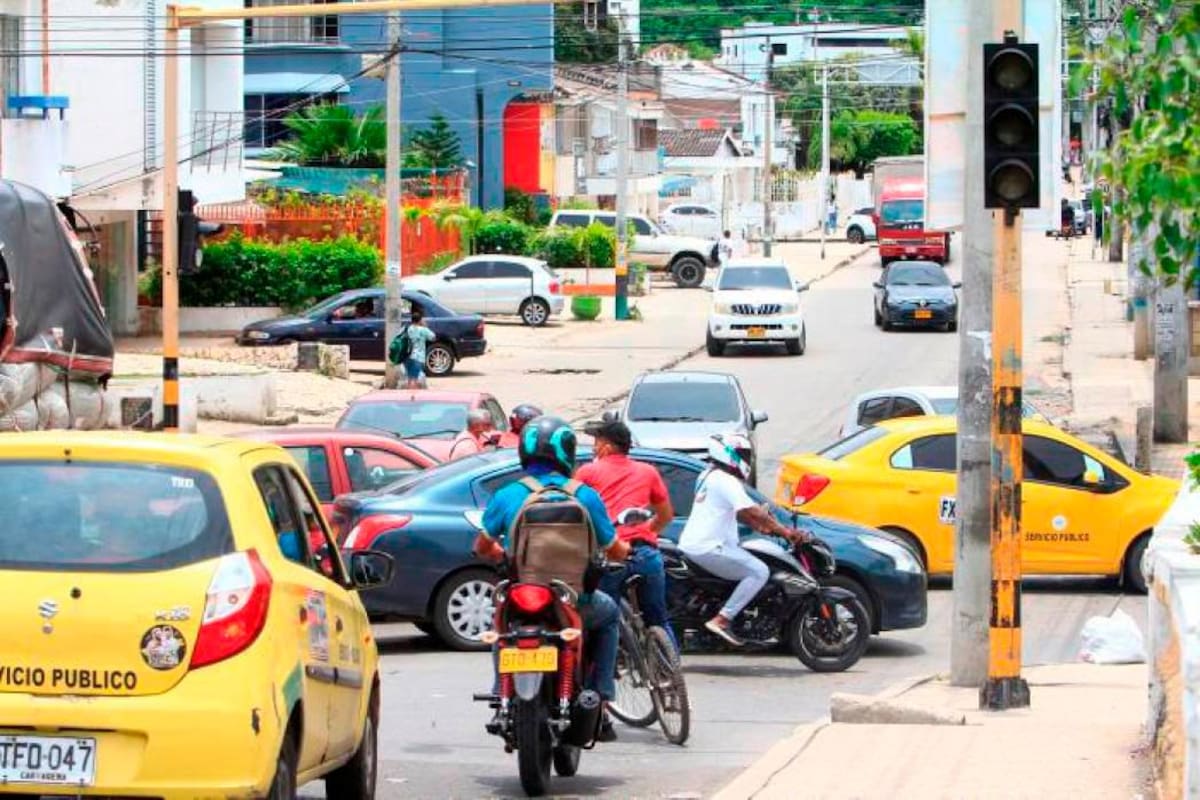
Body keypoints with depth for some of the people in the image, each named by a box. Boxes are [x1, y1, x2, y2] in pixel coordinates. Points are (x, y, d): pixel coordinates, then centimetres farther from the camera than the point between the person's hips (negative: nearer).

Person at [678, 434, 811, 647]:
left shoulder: (709, 476, 19)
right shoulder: (726, 481, -14)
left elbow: (738, 512, 26)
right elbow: (752, 511, -21)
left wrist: (758, 524, 15)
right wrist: (784, 531, -17)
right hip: (708, 548, -11)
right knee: (759, 572, -15)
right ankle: (722, 620, -19)